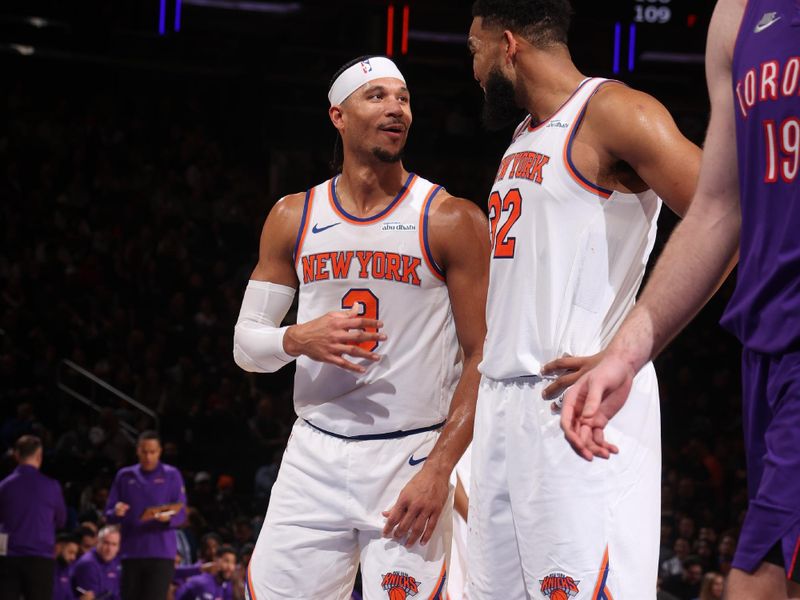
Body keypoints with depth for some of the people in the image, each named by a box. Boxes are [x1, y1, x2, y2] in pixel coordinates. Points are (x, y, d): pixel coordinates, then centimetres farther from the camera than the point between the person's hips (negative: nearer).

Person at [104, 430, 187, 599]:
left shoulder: (171, 475, 5)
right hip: (131, 552, 3)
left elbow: (180, 514, -1)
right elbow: (109, 514, 10)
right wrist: (116, 512, -15)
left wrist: (168, 517, -24)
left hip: (161, 553, -3)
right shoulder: (125, 476, 11)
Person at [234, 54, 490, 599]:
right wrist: (299, 340, -13)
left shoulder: (452, 221, -4)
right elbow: (246, 343, 11)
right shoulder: (294, 218, 7)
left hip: (411, 461, -3)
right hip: (315, 457, 3)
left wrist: (439, 470, -15)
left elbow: (483, 361, -6)